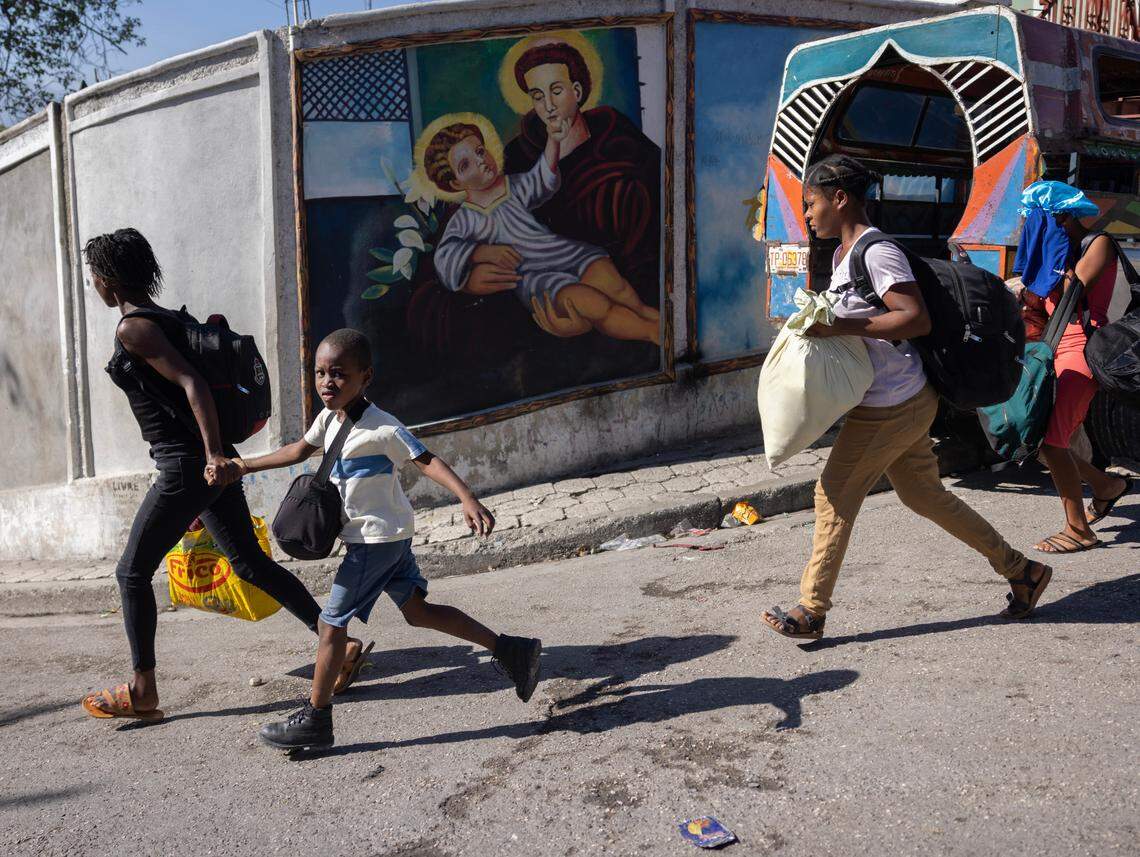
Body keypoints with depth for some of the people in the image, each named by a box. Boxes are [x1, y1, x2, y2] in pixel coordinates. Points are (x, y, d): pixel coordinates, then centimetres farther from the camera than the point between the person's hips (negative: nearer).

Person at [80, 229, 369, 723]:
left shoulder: (133, 328, -11)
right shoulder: (168, 319, 16)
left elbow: (192, 384, -23)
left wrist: (213, 456, -28)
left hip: (184, 467, -9)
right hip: (213, 465, 9)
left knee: (132, 572, 5)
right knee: (250, 563, 13)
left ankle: (143, 692, 12)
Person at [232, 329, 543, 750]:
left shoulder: (381, 428, -21)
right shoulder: (330, 418, 5)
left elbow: (427, 461, -26)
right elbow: (299, 450, 21)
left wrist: (468, 500, -38)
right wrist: (246, 465, 23)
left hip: (376, 539, -9)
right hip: (390, 538, 9)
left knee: (332, 623, -3)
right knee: (418, 611, 14)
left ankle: (315, 719, 10)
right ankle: (509, 649, 19)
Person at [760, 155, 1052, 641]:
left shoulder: (877, 253, -18)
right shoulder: (842, 253, 13)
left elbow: (918, 319, -26)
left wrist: (843, 327, -29)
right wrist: (822, 326, 6)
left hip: (892, 407, -10)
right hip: (894, 402, 10)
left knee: (834, 495, -3)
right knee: (923, 495, 17)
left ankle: (811, 612, 7)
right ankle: (1020, 571, 28)